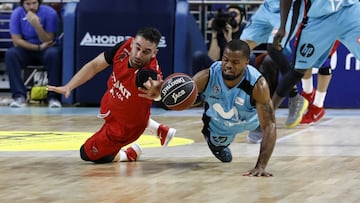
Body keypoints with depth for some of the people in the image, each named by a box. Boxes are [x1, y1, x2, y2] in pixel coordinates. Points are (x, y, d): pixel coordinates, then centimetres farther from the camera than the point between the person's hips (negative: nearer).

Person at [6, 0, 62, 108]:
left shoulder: (50, 13, -15)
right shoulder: (16, 14, -8)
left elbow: (48, 41, -18)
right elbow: (17, 41, -10)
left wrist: (36, 25, -33)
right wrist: (39, 47, -20)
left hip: (46, 49, -2)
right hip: (27, 49, 2)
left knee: (54, 54, -36)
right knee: (10, 54, -29)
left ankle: (53, 96, -30)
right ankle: (19, 96, -28)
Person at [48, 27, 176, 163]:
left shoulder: (150, 74, -45)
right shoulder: (125, 47, -27)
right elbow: (94, 66, -12)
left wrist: (155, 93, -95)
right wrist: (68, 87, -16)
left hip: (125, 126, -7)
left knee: (87, 154, 8)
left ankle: (131, 154, 24)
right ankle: (160, 130, 44)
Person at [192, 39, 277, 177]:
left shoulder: (258, 85, -45)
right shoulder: (207, 77, -40)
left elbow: (269, 126, -46)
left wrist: (261, 166, -56)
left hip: (248, 121, 0)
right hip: (217, 123, 0)